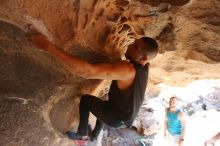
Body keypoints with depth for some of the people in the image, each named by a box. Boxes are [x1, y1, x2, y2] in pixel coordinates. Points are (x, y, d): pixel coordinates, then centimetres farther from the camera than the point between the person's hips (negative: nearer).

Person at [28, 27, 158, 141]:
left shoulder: (126, 69, -37)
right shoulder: (145, 68, -11)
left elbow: (88, 71, -49)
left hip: (117, 119, -8)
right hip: (127, 118, 8)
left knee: (85, 99, 9)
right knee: (104, 106, 36)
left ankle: (82, 135, 19)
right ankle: (94, 135, 50)